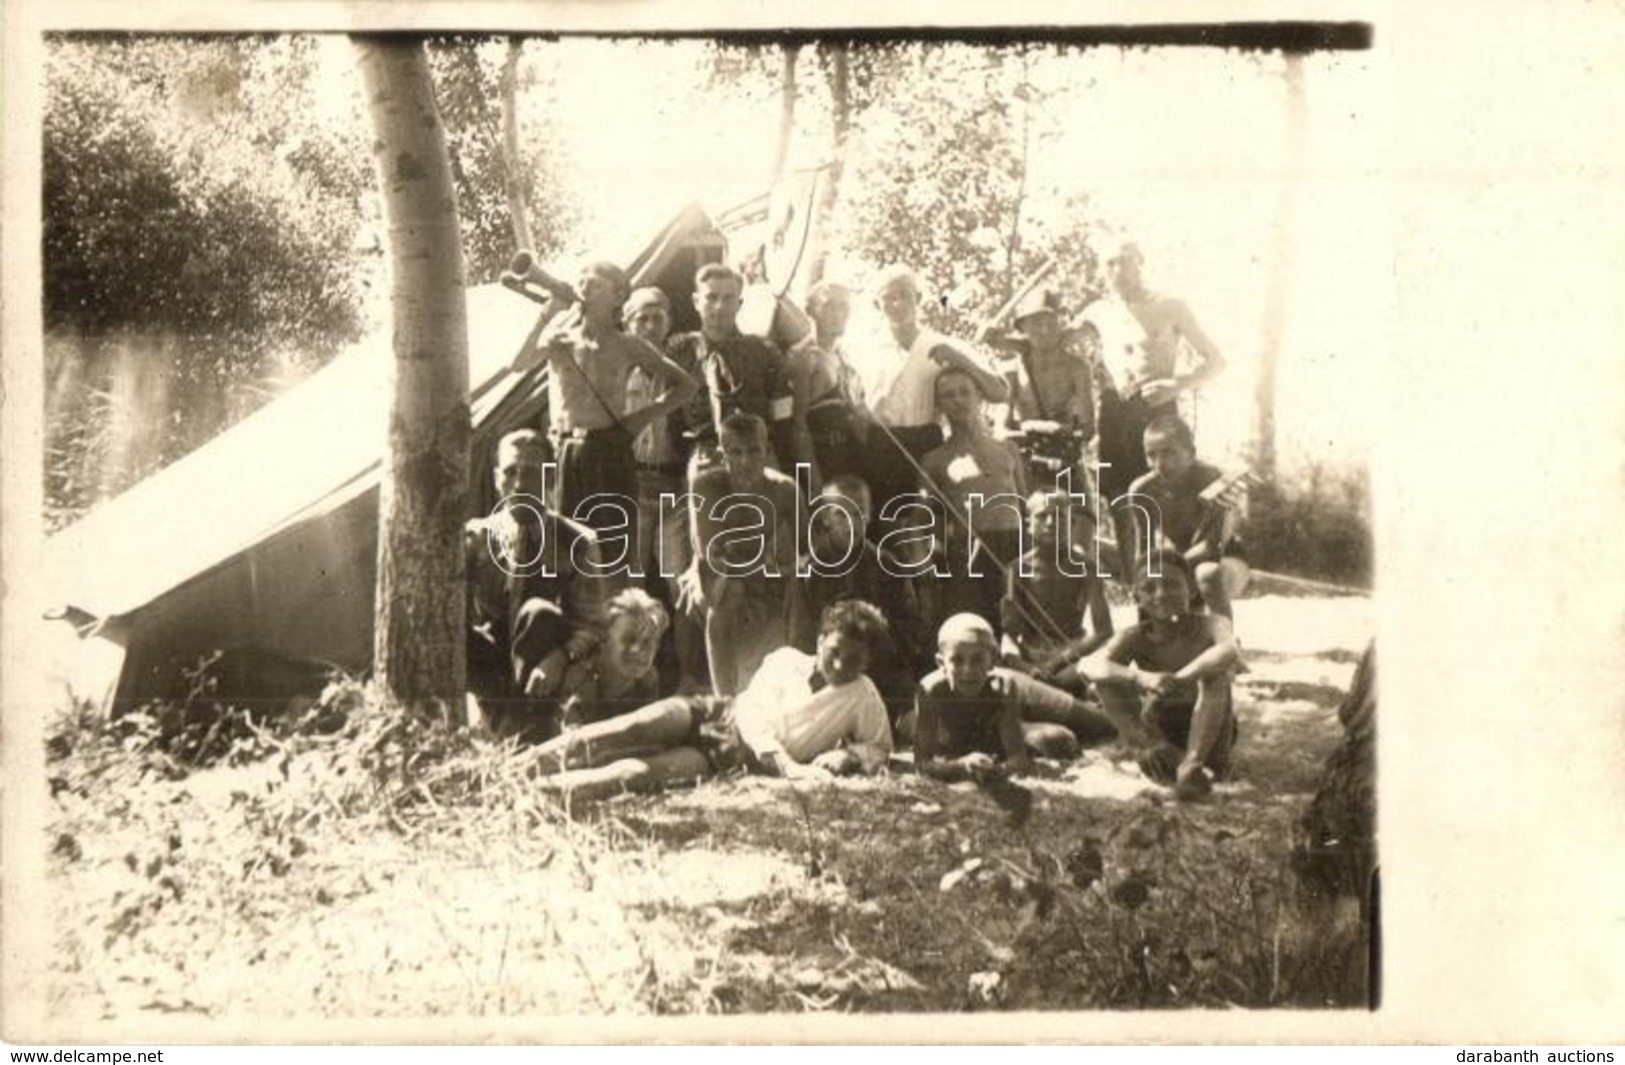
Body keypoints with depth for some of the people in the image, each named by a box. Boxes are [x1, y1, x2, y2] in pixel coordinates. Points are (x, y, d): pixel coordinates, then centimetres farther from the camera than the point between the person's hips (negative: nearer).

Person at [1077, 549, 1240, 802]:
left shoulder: (1209, 625, -18)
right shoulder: (1136, 637, -13)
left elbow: (1230, 650, -44)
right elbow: (1087, 665, -33)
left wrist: (1175, 681, -51)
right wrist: (1140, 677, -50)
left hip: (1207, 729, -2)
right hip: (1157, 728, 2)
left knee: (1216, 673, -31)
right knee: (1107, 678, -19)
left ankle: (1192, 763, -33)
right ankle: (1152, 751, -22)